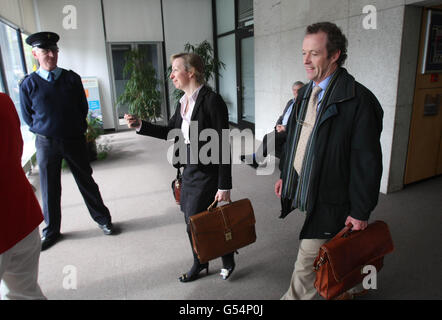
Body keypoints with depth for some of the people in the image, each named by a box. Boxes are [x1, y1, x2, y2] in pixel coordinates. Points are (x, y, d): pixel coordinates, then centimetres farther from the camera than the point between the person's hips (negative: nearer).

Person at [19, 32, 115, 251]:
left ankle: (103, 219, 27)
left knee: (86, 182, 9)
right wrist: (45, 130, 7)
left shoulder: (72, 78, 1)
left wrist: (77, 130, 6)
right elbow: (27, 116, 7)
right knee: (50, 189, 10)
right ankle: (51, 231, 28)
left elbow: (83, 108, 7)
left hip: (74, 140, 0)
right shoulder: (28, 84, -2)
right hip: (46, 143, 0)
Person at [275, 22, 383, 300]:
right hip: (306, 188, 8)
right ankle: (344, 289, 47)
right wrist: (285, 174, 18)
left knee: (308, 257, 2)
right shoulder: (307, 92, 7)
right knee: (327, 253, 23)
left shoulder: (359, 99, -18)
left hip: (331, 197, -7)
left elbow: (367, 161, -16)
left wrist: (360, 211, -13)